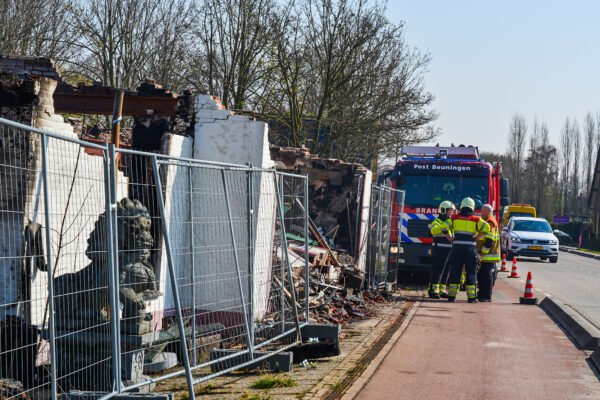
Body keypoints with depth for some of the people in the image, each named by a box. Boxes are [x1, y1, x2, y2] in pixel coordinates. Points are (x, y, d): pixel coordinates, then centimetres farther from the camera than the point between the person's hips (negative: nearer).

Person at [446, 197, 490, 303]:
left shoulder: (454, 218, 8)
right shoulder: (476, 219, 4)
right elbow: (486, 228, -7)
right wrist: (477, 237, -2)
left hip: (457, 246, 1)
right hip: (470, 247, -1)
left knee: (455, 272, 6)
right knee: (471, 272, 4)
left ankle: (452, 295, 5)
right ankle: (471, 297, 1)